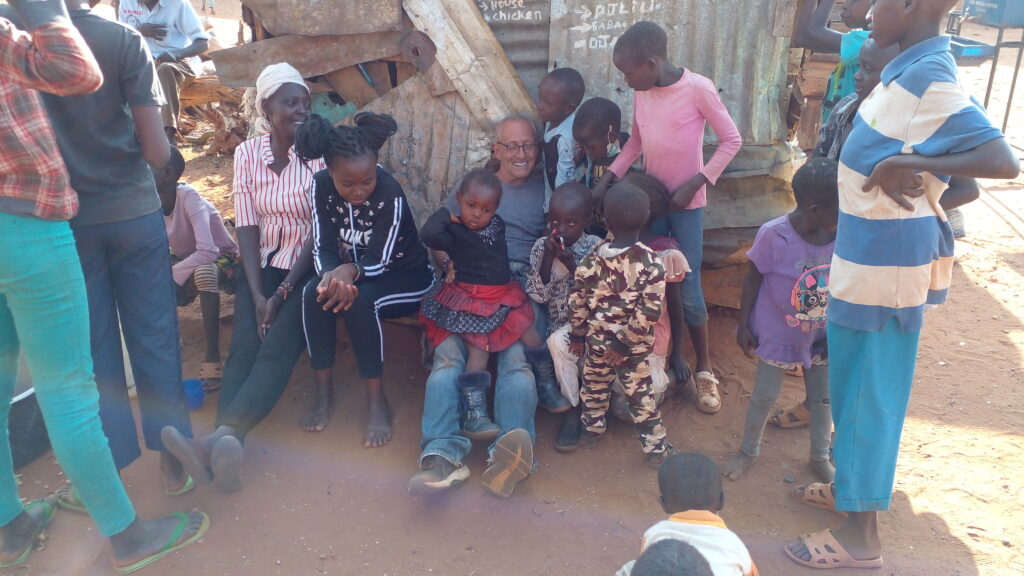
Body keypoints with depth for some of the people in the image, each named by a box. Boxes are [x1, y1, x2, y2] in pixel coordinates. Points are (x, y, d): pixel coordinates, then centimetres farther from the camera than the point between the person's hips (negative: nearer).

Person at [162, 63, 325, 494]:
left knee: (276, 350, -27)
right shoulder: (247, 153, 4)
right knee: (243, 349, -20)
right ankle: (223, 445, -38)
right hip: (261, 264, 3)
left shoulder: (320, 152, -6)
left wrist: (281, 294, -16)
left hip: (306, 267, -3)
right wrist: (257, 294, -12)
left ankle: (220, 440, -45)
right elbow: (247, 225, 0)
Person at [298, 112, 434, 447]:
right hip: (349, 273, 4)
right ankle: (323, 390, -14)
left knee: (358, 300, -34)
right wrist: (333, 276, -37)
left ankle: (377, 403, -22)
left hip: (406, 278, -4)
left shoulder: (390, 195, -26)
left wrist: (349, 272, -46)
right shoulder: (321, 186, -13)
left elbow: (379, 262, -23)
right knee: (314, 291, -27)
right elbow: (323, 248, -14)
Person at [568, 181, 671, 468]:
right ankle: (655, 448, 24)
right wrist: (626, 343, -14)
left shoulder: (593, 258, -11)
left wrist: (577, 334, 8)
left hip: (596, 340, 2)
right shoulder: (651, 262, -17)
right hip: (635, 347, -2)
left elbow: (578, 302, -5)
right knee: (640, 395, 12)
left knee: (594, 387, 23)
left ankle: (592, 429, 42)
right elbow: (649, 312, -21)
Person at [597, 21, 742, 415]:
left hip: (686, 203, -5)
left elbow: (731, 140, -11)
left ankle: (704, 368, 17)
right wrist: (608, 177, -1)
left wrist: (694, 184, -16)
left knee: (687, 288, -1)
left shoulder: (698, 88, -17)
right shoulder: (641, 93, -1)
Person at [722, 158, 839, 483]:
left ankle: (820, 458, 41)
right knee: (764, 397, 12)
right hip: (777, 334, -3)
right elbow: (753, 278, -12)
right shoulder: (773, 235, -25)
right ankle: (748, 451, 37)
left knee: (823, 398, 17)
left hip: (822, 337, 3)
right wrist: (743, 326, -8)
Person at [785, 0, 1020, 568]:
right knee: (852, 381, 21)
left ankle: (860, 533, 16)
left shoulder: (929, 79, -19)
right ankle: (852, 485, 40)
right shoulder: (910, 69, 8)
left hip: (887, 260, -9)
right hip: (867, 253, 9)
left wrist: (905, 164, -27)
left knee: (869, 391, 1)